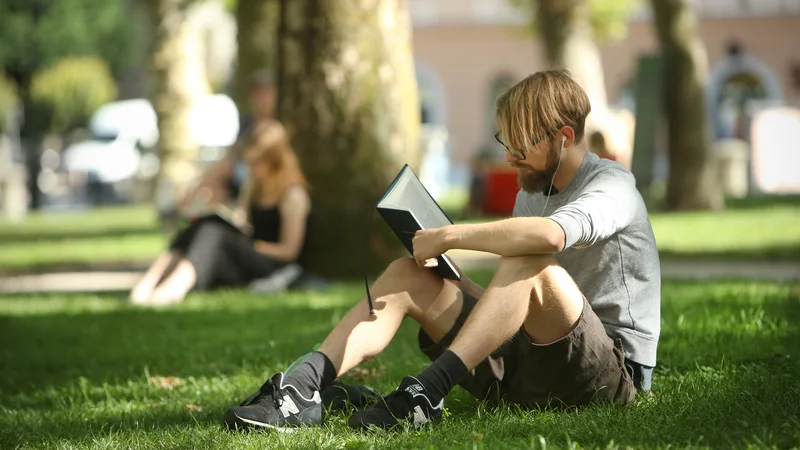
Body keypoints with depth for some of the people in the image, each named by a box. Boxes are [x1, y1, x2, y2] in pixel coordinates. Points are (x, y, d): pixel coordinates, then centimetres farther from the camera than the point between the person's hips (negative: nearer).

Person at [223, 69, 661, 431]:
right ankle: (301, 388, -23)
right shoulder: (531, 193, 18)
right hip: (522, 364, 8)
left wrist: (447, 236, -24)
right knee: (407, 274, -4)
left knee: (532, 265, -34)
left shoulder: (612, 186, -11)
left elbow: (548, 235, -35)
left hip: (615, 370, -8)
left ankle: (426, 395, -39)